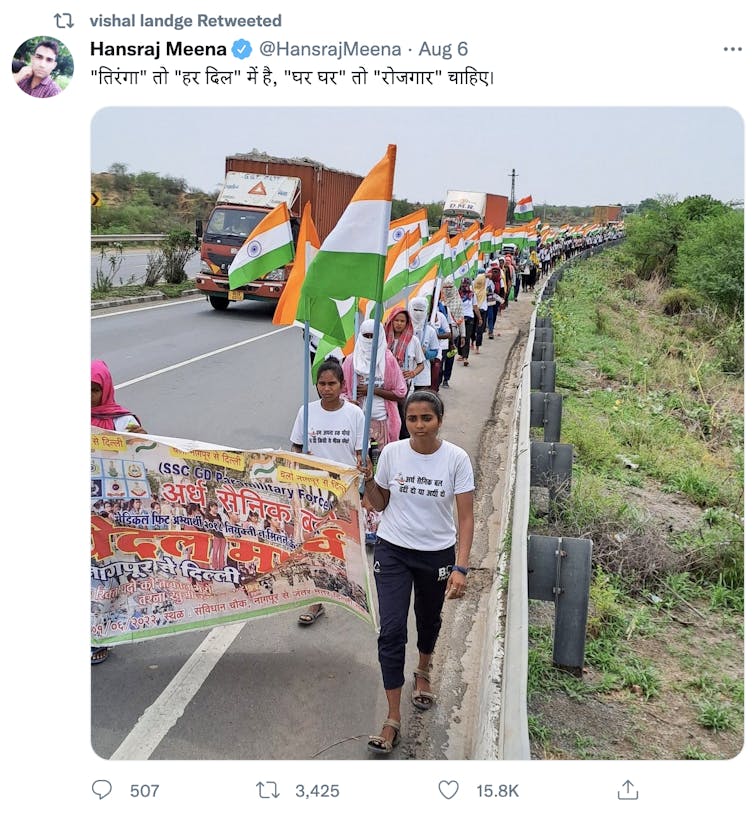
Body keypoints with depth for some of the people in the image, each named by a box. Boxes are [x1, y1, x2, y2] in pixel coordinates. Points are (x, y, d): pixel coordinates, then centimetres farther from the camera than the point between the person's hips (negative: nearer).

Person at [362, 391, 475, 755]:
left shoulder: (456, 458, -13)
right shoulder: (392, 452, -8)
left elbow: (465, 517, -12)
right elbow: (380, 504, 5)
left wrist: (460, 567, -19)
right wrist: (366, 480, -13)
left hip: (437, 553, 0)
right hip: (393, 550, 0)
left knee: (429, 619, 21)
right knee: (391, 629, -6)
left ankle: (423, 673, 53)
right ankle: (393, 718, 5)